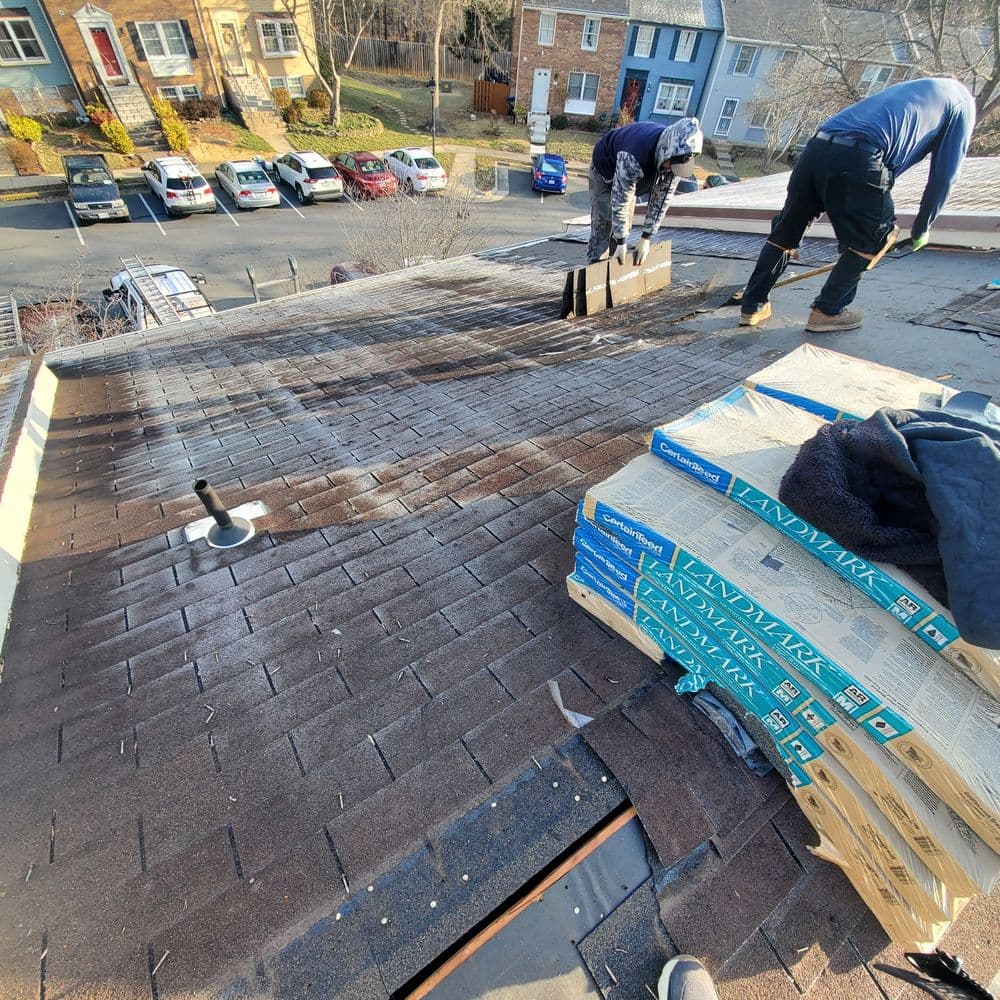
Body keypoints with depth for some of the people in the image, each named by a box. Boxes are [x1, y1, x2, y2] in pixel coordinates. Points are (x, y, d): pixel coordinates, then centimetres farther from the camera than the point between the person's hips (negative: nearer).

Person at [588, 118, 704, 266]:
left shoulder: (675, 154, -22)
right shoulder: (633, 158, -43)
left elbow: (661, 198, -15)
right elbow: (620, 200, -37)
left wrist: (646, 238, -17)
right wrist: (621, 243, -32)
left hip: (628, 176, 6)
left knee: (624, 227, 4)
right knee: (602, 227, -14)